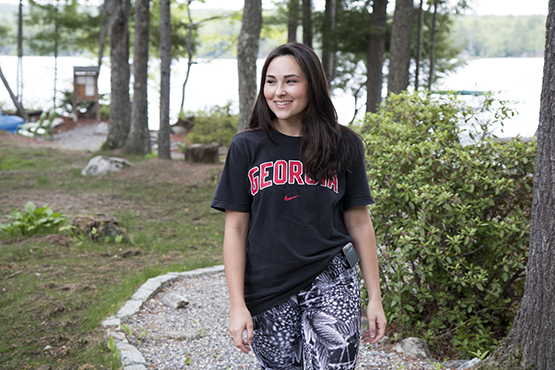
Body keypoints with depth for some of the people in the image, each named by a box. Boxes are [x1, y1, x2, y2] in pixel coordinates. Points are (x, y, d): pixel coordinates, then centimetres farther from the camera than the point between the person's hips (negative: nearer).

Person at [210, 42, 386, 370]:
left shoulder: (344, 146, 2)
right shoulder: (247, 147, 1)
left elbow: (359, 223, 7)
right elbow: (236, 229, 1)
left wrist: (375, 297, 7)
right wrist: (238, 305, -4)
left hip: (331, 284, -1)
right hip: (268, 293, 1)